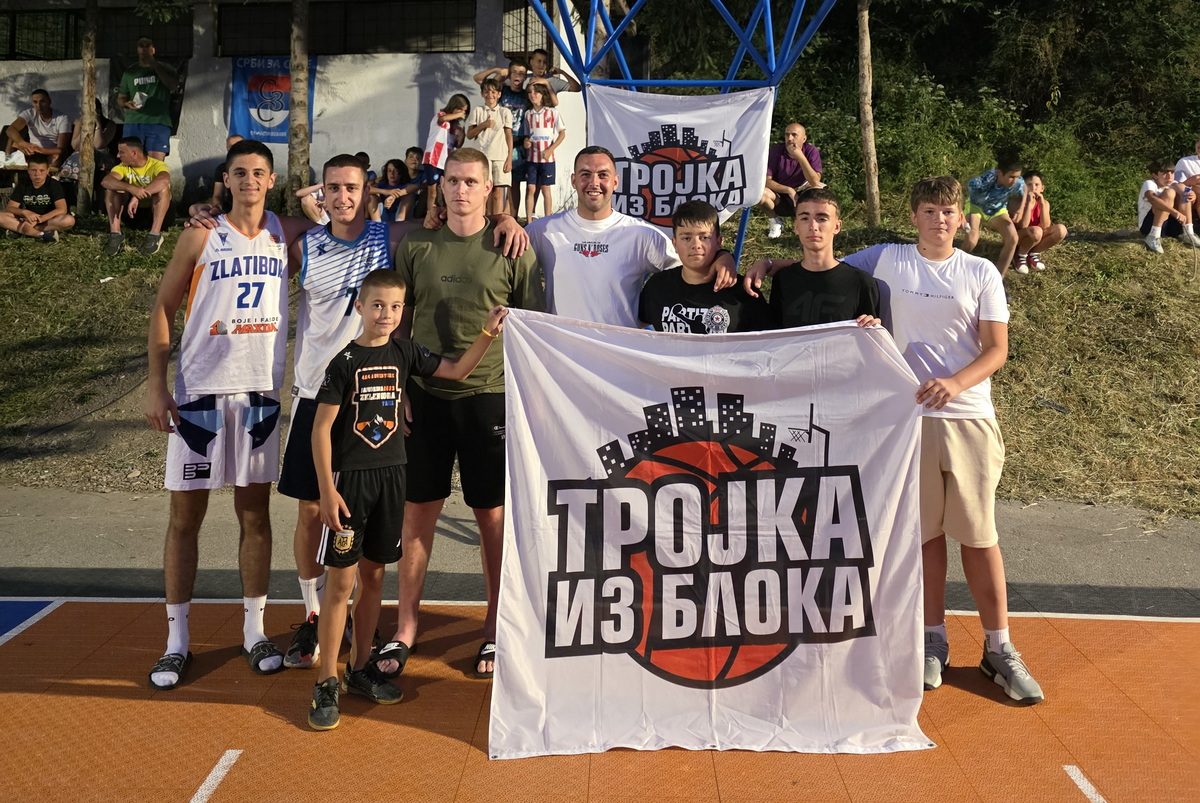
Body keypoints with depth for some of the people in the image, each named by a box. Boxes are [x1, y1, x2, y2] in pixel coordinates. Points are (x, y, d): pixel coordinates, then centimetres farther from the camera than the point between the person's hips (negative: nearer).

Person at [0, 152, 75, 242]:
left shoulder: (54, 185, -10)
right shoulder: (23, 183, -2)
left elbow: (62, 209, -22)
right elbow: (9, 208, -5)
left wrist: (41, 218, -33)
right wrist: (25, 212, -28)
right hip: (27, 220, 3)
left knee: (69, 220, -35)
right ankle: (40, 234, -33)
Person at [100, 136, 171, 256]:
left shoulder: (156, 165, -18)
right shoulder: (123, 167, -5)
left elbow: (165, 180, -43)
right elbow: (105, 181, -26)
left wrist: (137, 196, -47)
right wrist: (131, 189, -45)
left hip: (156, 211, -4)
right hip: (133, 210, 4)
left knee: (163, 187, -31)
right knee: (112, 188, -18)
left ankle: (155, 235, -34)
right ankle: (115, 235, -26)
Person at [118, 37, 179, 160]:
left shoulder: (165, 69, 14)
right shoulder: (130, 71, 20)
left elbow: (174, 86, -7)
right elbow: (120, 98, 22)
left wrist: (154, 65, -8)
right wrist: (127, 104, -2)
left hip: (158, 122, -2)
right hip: (133, 122, 2)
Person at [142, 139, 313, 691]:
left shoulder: (287, 235, 6)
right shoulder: (202, 236, -1)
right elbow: (163, 308, -1)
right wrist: (155, 384, -8)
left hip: (261, 391, 2)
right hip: (200, 392, -2)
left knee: (255, 511, 9)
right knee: (186, 513, 4)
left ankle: (254, 631, 19)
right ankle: (176, 640, 14)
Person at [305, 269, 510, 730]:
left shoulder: (404, 354, 5)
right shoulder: (345, 361, -9)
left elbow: (457, 371, 11)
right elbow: (322, 427, -9)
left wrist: (488, 332, -2)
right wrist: (327, 490, -13)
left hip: (391, 474, 5)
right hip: (350, 477, -5)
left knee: (373, 575, 13)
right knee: (341, 580, -3)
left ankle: (360, 668, 26)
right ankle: (326, 683, 6)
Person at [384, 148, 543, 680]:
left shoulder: (511, 250, 0)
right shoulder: (416, 247, 5)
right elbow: (398, 323, 10)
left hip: (490, 395, -2)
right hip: (426, 395, 2)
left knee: (493, 515, 6)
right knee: (418, 512, 6)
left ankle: (495, 628, 21)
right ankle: (405, 630, 19)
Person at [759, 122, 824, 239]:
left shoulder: (811, 151, -15)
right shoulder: (776, 150, -15)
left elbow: (815, 182, -26)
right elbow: (766, 180, -18)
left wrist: (801, 157, -34)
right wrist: (789, 190, -29)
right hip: (779, 196, 0)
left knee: (821, 189, -30)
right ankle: (776, 220, -1)